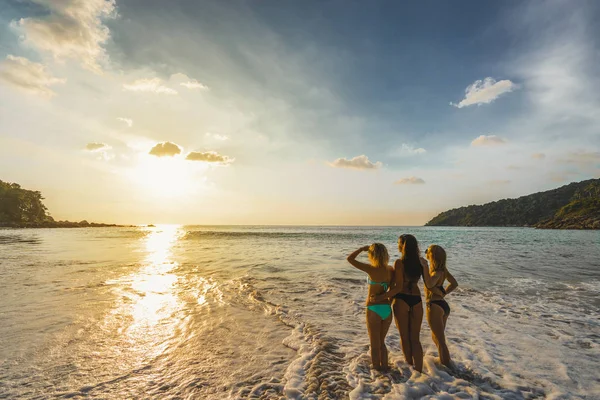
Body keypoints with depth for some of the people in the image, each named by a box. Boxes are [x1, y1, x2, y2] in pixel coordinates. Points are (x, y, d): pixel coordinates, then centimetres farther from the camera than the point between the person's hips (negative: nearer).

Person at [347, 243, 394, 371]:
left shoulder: (372, 270, -17)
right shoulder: (390, 270, -2)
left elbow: (350, 259, -14)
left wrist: (362, 248, -4)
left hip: (373, 310, -5)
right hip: (387, 309, 6)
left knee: (375, 346, 12)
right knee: (381, 342, 24)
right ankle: (384, 368, 33)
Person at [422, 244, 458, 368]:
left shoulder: (437, 272, -21)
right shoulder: (442, 269, 4)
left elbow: (429, 285, -42)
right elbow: (454, 283, 16)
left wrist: (424, 266, -39)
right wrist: (444, 293, 9)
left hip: (435, 307, -9)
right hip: (443, 305, 9)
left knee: (440, 341, 5)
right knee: (436, 337, 23)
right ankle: (445, 363, 35)